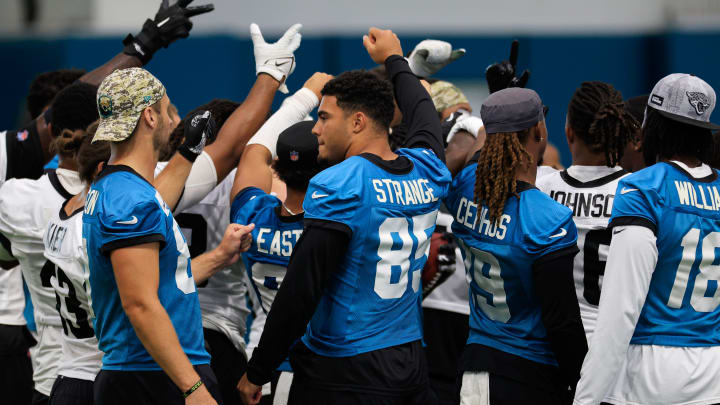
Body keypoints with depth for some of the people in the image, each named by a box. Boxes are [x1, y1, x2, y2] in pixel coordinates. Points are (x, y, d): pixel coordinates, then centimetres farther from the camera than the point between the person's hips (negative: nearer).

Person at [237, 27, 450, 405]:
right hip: (411, 366, 7)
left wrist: (257, 372, -12)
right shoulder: (426, 171, 5)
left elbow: (299, 292, -19)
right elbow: (424, 115, 30)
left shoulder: (337, 186, -16)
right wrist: (394, 60, 47)